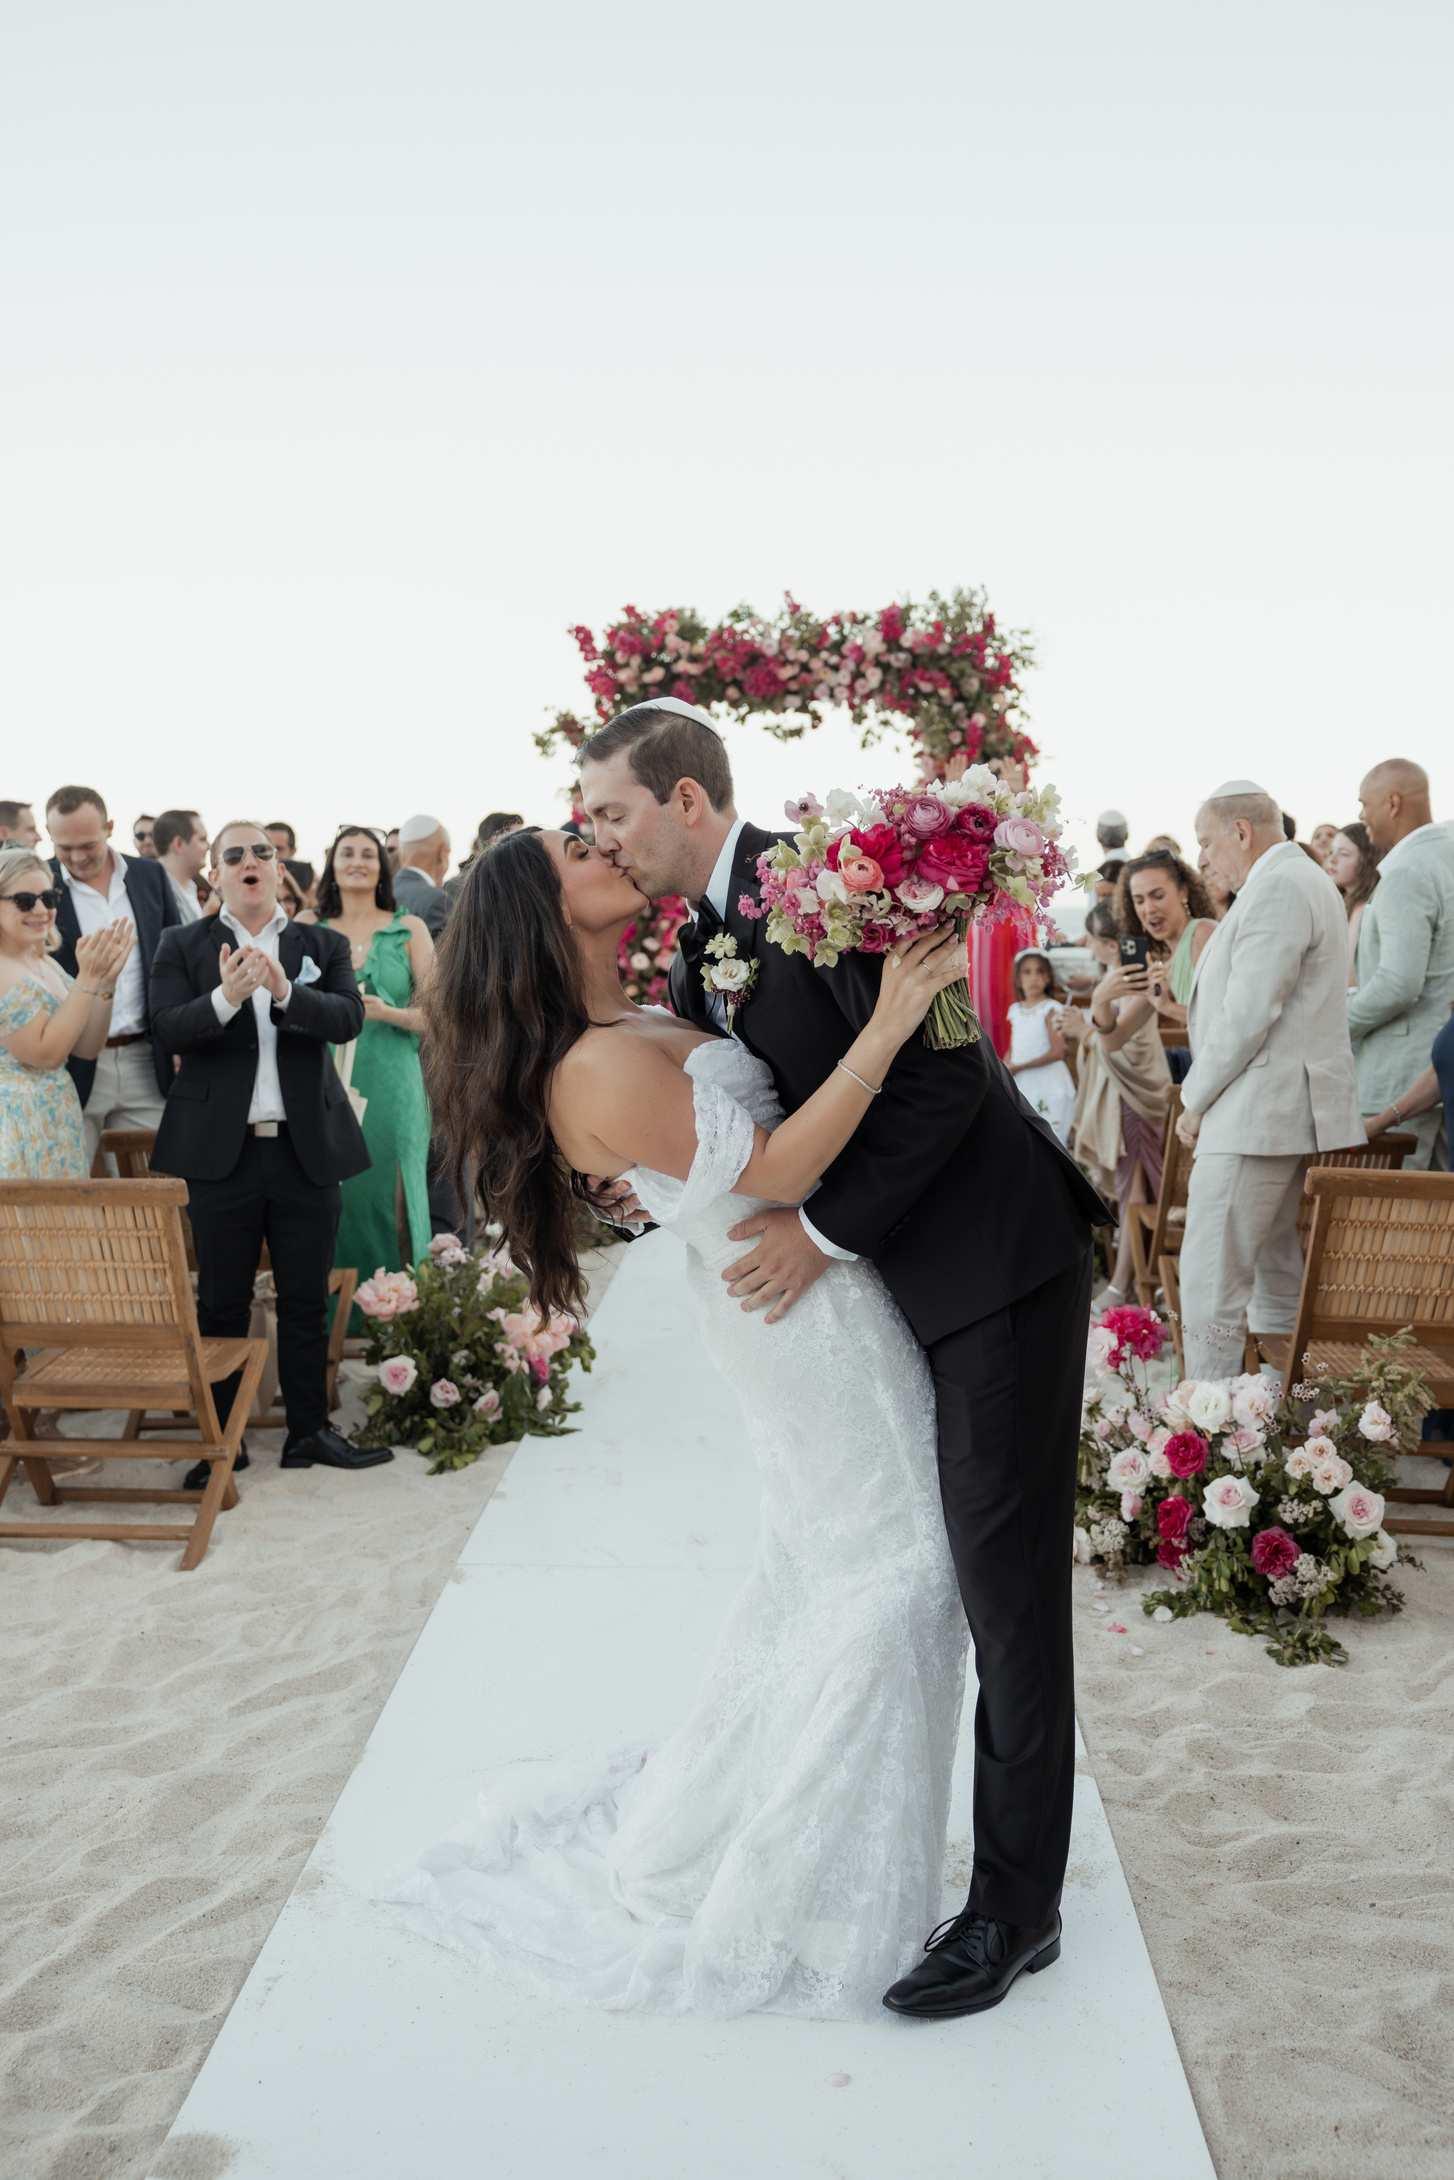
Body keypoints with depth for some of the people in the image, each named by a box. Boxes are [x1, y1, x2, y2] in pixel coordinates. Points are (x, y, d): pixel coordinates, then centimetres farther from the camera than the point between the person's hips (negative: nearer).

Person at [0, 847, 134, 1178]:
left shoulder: (45, 964, 11)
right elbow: (45, 1053, -17)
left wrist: (105, 979, -5)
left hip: (56, 1126, 8)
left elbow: (87, 1048, 8)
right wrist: (87, 980, -20)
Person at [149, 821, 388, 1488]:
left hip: (307, 1150, 1)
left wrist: (286, 991, -26)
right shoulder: (182, 946, 4)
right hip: (220, 1151, -1)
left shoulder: (322, 946, 7)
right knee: (221, 1303, 7)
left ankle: (308, 1431, 22)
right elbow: (169, 1028, -10)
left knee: (307, 1301, 10)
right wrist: (226, 997, -29)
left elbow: (348, 1019, -9)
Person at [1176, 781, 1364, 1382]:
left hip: (1257, 1116, -11)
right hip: (1291, 1113, 11)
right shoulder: (1307, 882, 19)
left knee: (1210, 1283, -9)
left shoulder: (1275, 888, -14)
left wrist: (1196, 1100, -9)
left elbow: (1249, 1013, -20)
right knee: (1276, 1280, 14)